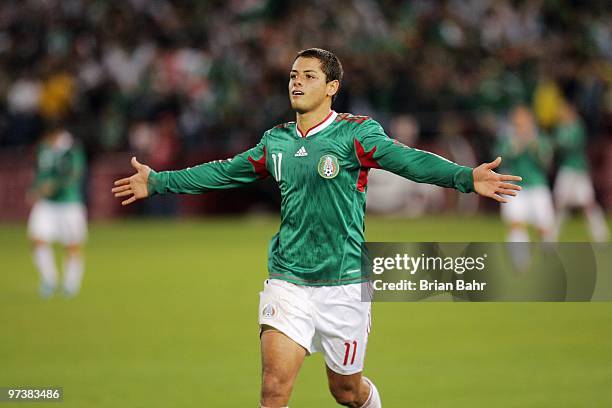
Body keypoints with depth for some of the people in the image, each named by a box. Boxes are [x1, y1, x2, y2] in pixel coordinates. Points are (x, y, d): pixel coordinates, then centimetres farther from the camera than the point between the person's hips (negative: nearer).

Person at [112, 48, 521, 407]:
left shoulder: (356, 133, -7)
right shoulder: (276, 142, 7)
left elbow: (410, 160, -21)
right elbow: (224, 172, 22)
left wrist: (466, 177, -38)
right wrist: (159, 181, 27)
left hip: (343, 284, -3)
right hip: (287, 282, 3)